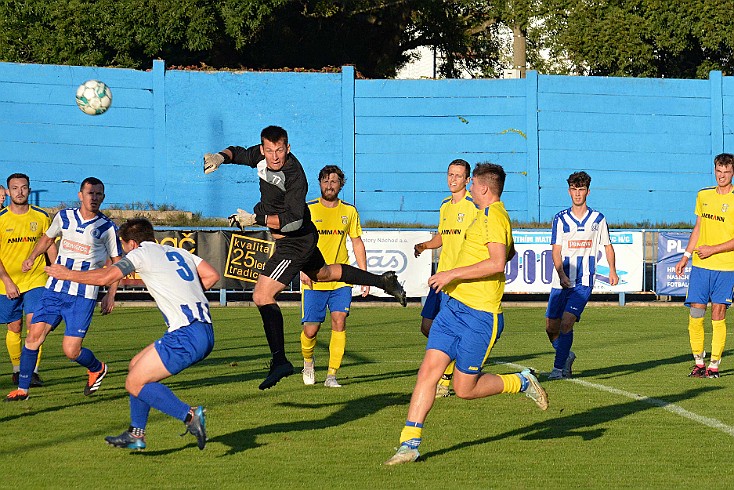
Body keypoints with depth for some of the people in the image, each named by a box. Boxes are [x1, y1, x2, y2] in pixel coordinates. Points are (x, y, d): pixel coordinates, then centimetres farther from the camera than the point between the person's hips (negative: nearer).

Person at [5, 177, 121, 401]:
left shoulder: (107, 228, -4)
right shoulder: (64, 217, 5)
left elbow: (117, 262, 5)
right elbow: (48, 237, 26)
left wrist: (110, 294, -2)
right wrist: (32, 257, 13)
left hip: (83, 296, -4)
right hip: (54, 290, 4)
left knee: (71, 350, -8)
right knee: (34, 336, -6)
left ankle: (97, 369, 25)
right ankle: (22, 389, 6)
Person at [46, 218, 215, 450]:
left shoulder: (142, 253, 1)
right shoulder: (178, 252, 21)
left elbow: (106, 277, -9)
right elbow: (212, 275, 14)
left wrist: (68, 274, 4)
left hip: (186, 336, -9)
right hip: (206, 332, 9)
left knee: (134, 383, 0)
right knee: (137, 365, 20)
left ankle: (190, 415, -14)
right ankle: (136, 435, 21)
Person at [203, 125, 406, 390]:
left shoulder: (294, 177, -29)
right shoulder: (262, 156, -7)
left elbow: (293, 220, -33)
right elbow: (240, 154, 11)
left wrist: (254, 218, -33)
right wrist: (221, 157, -11)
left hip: (295, 243, -10)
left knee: (262, 296, -17)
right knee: (323, 273, 33)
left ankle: (279, 360, -18)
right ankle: (385, 281, 50)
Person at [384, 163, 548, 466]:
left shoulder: (493, 216, -14)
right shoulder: (490, 215, 17)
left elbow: (498, 262, -28)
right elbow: (510, 252, 35)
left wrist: (453, 274, -23)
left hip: (479, 316, -9)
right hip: (454, 307, 9)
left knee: (464, 389, -1)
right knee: (428, 370, -2)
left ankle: (522, 383, 21)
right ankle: (410, 444, -3)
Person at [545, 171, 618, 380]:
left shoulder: (598, 219, 5)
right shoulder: (560, 219, 4)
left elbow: (607, 245, 16)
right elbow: (556, 250, -2)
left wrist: (612, 270, 4)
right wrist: (562, 274, -16)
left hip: (583, 283, -2)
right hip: (561, 282, 2)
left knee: (566, 322, -18)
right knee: (551, 327, 3)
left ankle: (559, 367, -11)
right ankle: (567, 356, 30)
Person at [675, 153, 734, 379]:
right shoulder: (704, 195, 11)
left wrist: (713, 249, -13)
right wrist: (686, 255, 16)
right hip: (700, 266, 4)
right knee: (695, 315, -1)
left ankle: (714, 364, 5)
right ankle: (699, 362, 11)